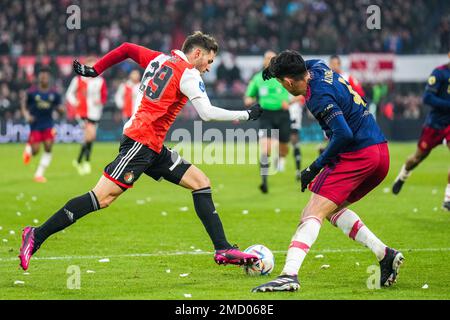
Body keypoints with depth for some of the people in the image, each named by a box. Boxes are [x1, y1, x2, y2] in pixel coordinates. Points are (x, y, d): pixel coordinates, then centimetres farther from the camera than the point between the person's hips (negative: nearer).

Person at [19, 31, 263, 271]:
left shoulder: (159, 59, 16)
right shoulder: (187, 74, -9)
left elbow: (126, 49, 23)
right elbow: (207, 113, -16)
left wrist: (94, 70, 28)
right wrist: (247, 115, -6)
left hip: (153, 147, 10)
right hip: (141, 141, -10)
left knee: (200, 182, 6)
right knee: (103, 197, -14)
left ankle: (223, 250, 2)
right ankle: (37, 236, -12)